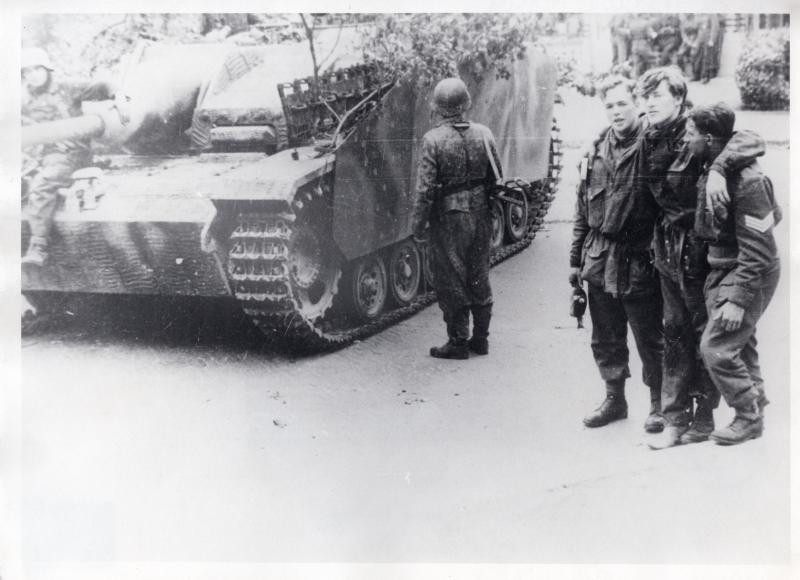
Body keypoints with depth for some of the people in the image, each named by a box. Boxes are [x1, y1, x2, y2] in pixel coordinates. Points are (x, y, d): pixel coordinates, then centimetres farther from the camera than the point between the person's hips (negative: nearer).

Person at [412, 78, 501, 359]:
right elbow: (496, 179, 6)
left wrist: (418, 226, -7)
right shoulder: (484, 134, -1)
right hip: (480, 216, 5)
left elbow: (425, 190, -15)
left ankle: (458, 342, 13)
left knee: (451, 283, 6)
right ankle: (480, 339, 25)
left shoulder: (433, 140, -15)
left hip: (448, 219, -5)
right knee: (479, 280, 16)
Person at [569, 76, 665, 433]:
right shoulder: (596, 152, 9)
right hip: (600, 260, 6)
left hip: (638, 260, -6)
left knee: (649, 337, 5)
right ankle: (614, 398, 30)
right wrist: (576, 259, 12)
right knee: (605, 337, 15)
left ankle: (659, 404, 21)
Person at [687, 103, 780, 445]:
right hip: (723, 269, 9)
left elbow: (758, 252, -24)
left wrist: (737, 300, -25)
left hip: (749, 275, -9)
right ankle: (755, 400, 39)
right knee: (740, 343, 20)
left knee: (715, 348, -8)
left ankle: (749, 417, 8)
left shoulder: (746, 181, -25)